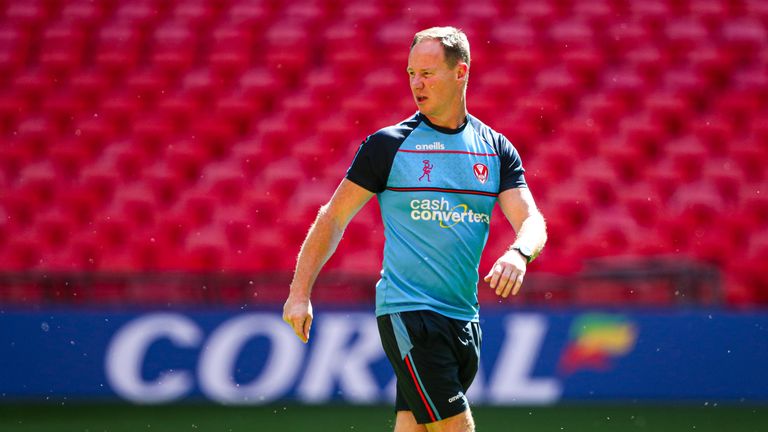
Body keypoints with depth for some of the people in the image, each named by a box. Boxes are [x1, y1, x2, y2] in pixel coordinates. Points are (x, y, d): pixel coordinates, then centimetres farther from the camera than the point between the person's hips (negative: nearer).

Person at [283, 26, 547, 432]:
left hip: (465, 318, 4)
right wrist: (300, 293, 0)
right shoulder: (388, 144, -2)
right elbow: (333, 218, 4)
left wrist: (518, 254, -23)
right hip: (407, 314, -4)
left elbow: (532, 221, 1)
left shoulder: (497, 150, 9)